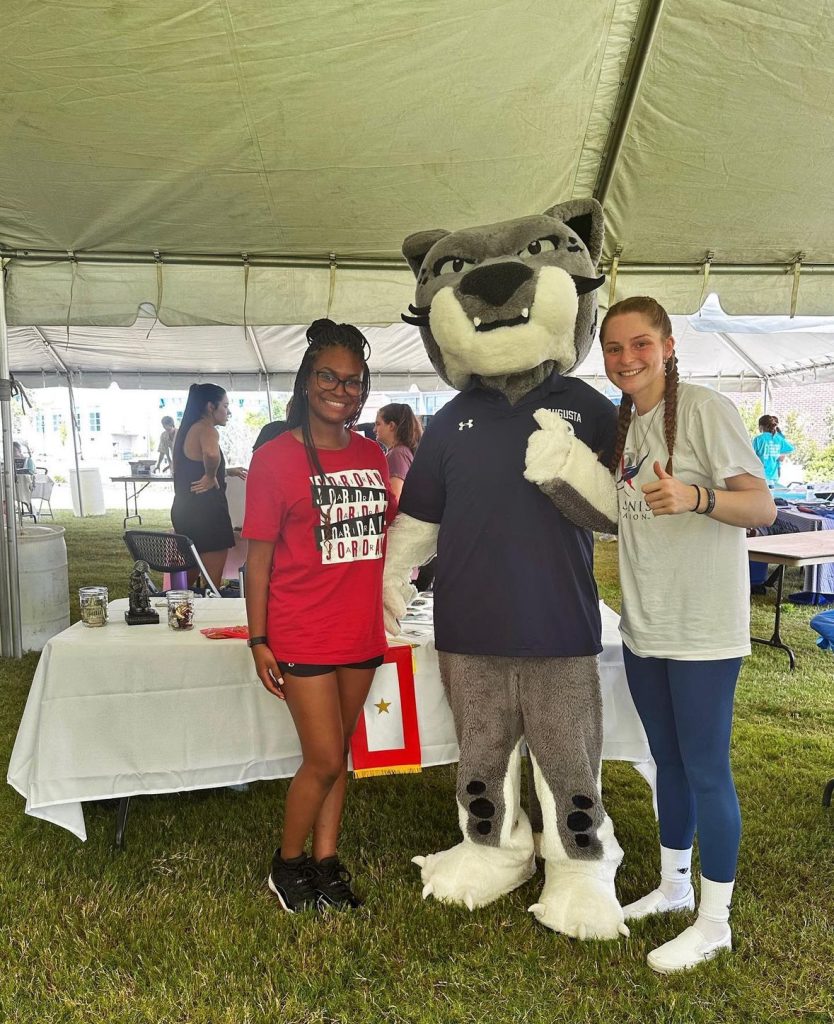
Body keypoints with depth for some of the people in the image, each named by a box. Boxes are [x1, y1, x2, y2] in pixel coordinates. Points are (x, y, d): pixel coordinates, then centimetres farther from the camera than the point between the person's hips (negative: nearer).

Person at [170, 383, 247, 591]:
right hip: (206, 511, -9)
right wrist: (211, 477, -21)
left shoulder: (186, 431, 14)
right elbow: (211, 453, -39)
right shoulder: (206, 430, -14)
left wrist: (227, 471, 25)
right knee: (212, 583, 1)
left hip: (183, 509, 9)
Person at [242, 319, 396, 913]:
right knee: (324, 760, 1)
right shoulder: (275, 458, -9)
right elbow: (259, 557, -7)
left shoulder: (372, 455, 5)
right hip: (302, 637, -5)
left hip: (362, 632, 5)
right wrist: (258, 641, -8)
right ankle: (287, 865, 26)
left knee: (339, 753, 15)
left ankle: (326, 863, 32)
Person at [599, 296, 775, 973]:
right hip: (645, 625, 7)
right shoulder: (623, 425, 10)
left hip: (704, 627, -7)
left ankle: (714, 921, 21)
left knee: (705, 770, 2)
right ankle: (673, 885, 37)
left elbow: (763, 506, -17)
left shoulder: (706, 410, -12)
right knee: (668, 761, 19)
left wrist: (694, 497, -34)